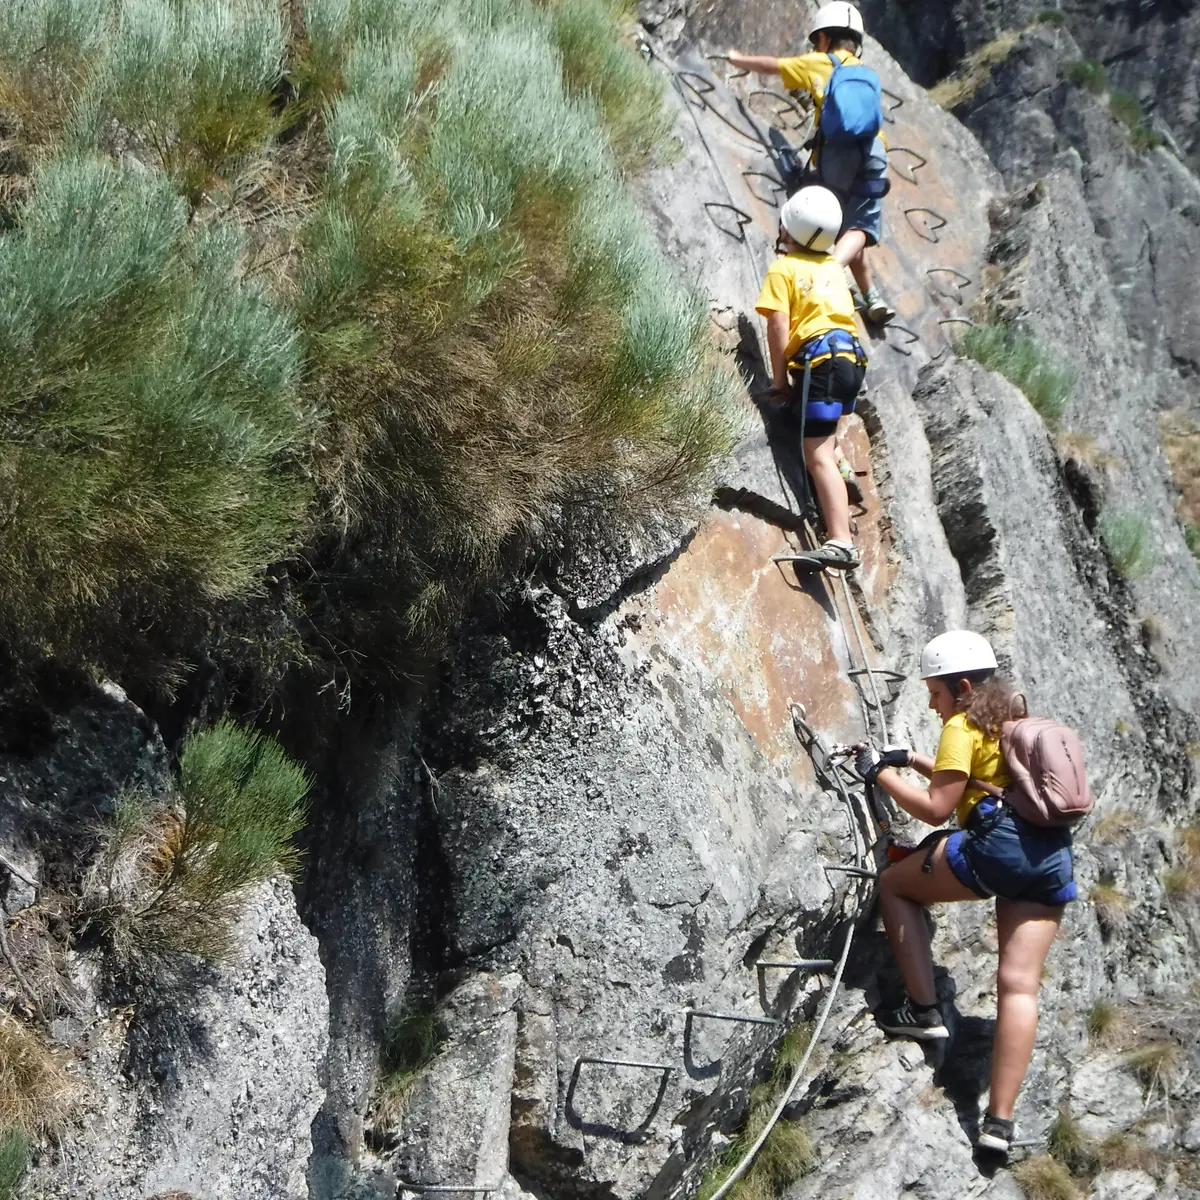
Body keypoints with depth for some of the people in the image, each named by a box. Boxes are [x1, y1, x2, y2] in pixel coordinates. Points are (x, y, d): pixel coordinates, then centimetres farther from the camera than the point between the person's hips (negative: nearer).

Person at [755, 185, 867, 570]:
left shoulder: (783, 269, 2)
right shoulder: (833, 265, 21)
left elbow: (778, 327, -6)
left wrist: (779, 379, 0)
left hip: (820, 361, -8)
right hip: (851, 356, 8)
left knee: (818, 456, -13)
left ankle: (841, 542, -24)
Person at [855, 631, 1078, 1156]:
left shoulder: (962, 727, 2)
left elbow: (936, 808, -4)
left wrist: (881, 773, 7)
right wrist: (913, 760, 36)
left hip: (997, 846, -8)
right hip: (1053, 859, 8)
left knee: (895, 884, 15)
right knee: (1019, 984, 1)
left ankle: (923, 1010, 7)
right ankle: (999, 1119, -5)